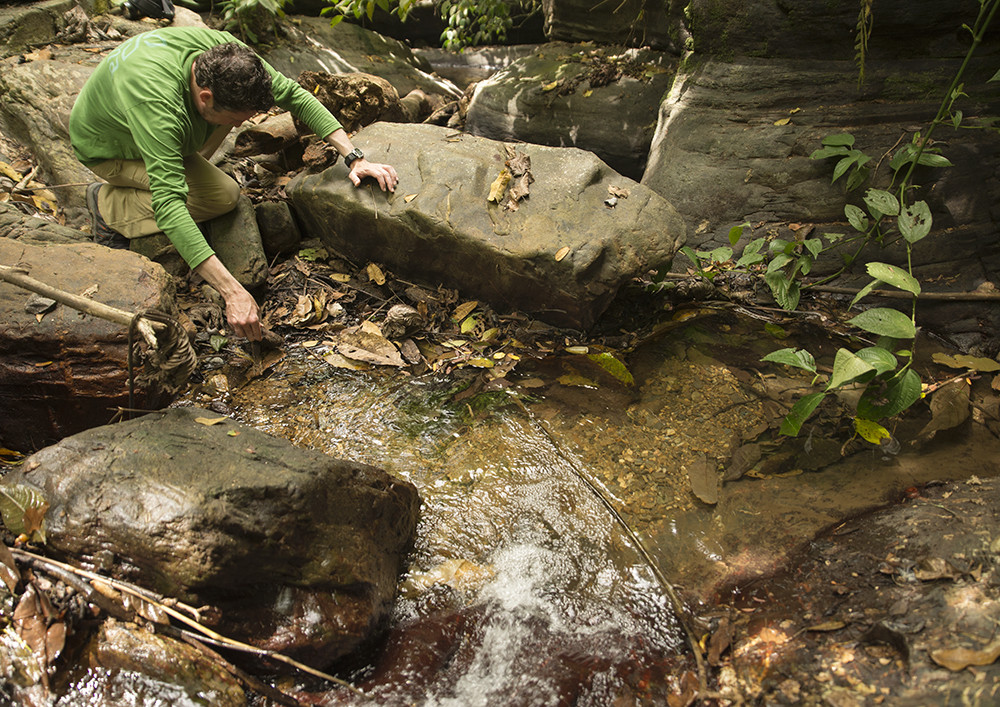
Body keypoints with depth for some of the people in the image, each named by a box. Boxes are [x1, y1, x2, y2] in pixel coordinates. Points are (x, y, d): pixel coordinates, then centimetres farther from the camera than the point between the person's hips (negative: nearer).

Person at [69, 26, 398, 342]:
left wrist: (355, 158, -25)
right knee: (222, 195, -23)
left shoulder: (222, 51, -27)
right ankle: (109, 205, -4)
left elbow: (293, 94, -16)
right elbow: (168, 206, -51)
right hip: (107, 145, -7)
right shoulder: (157, 108, -45)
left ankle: (188, 167, 6)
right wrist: (233, 293, -57)